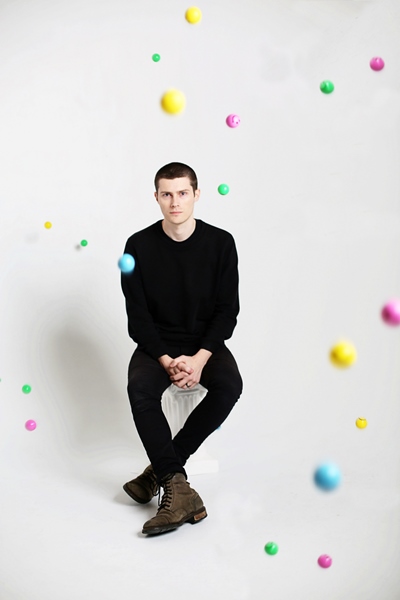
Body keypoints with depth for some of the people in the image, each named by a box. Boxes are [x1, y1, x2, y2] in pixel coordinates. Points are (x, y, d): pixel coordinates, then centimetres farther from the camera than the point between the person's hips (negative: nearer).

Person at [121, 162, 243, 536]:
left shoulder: (220, 243, -5)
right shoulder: (139, 246, -5)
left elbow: (227, 309, -5)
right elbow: (137, 315, -6)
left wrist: (199, 358, -20)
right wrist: (167, 361, -20)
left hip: (206, 343, 0)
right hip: (157, 344, 0)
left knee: (229, 385, -29)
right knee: (140, 388, -31)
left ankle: (160, 470, -19)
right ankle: (178, 488, -30)